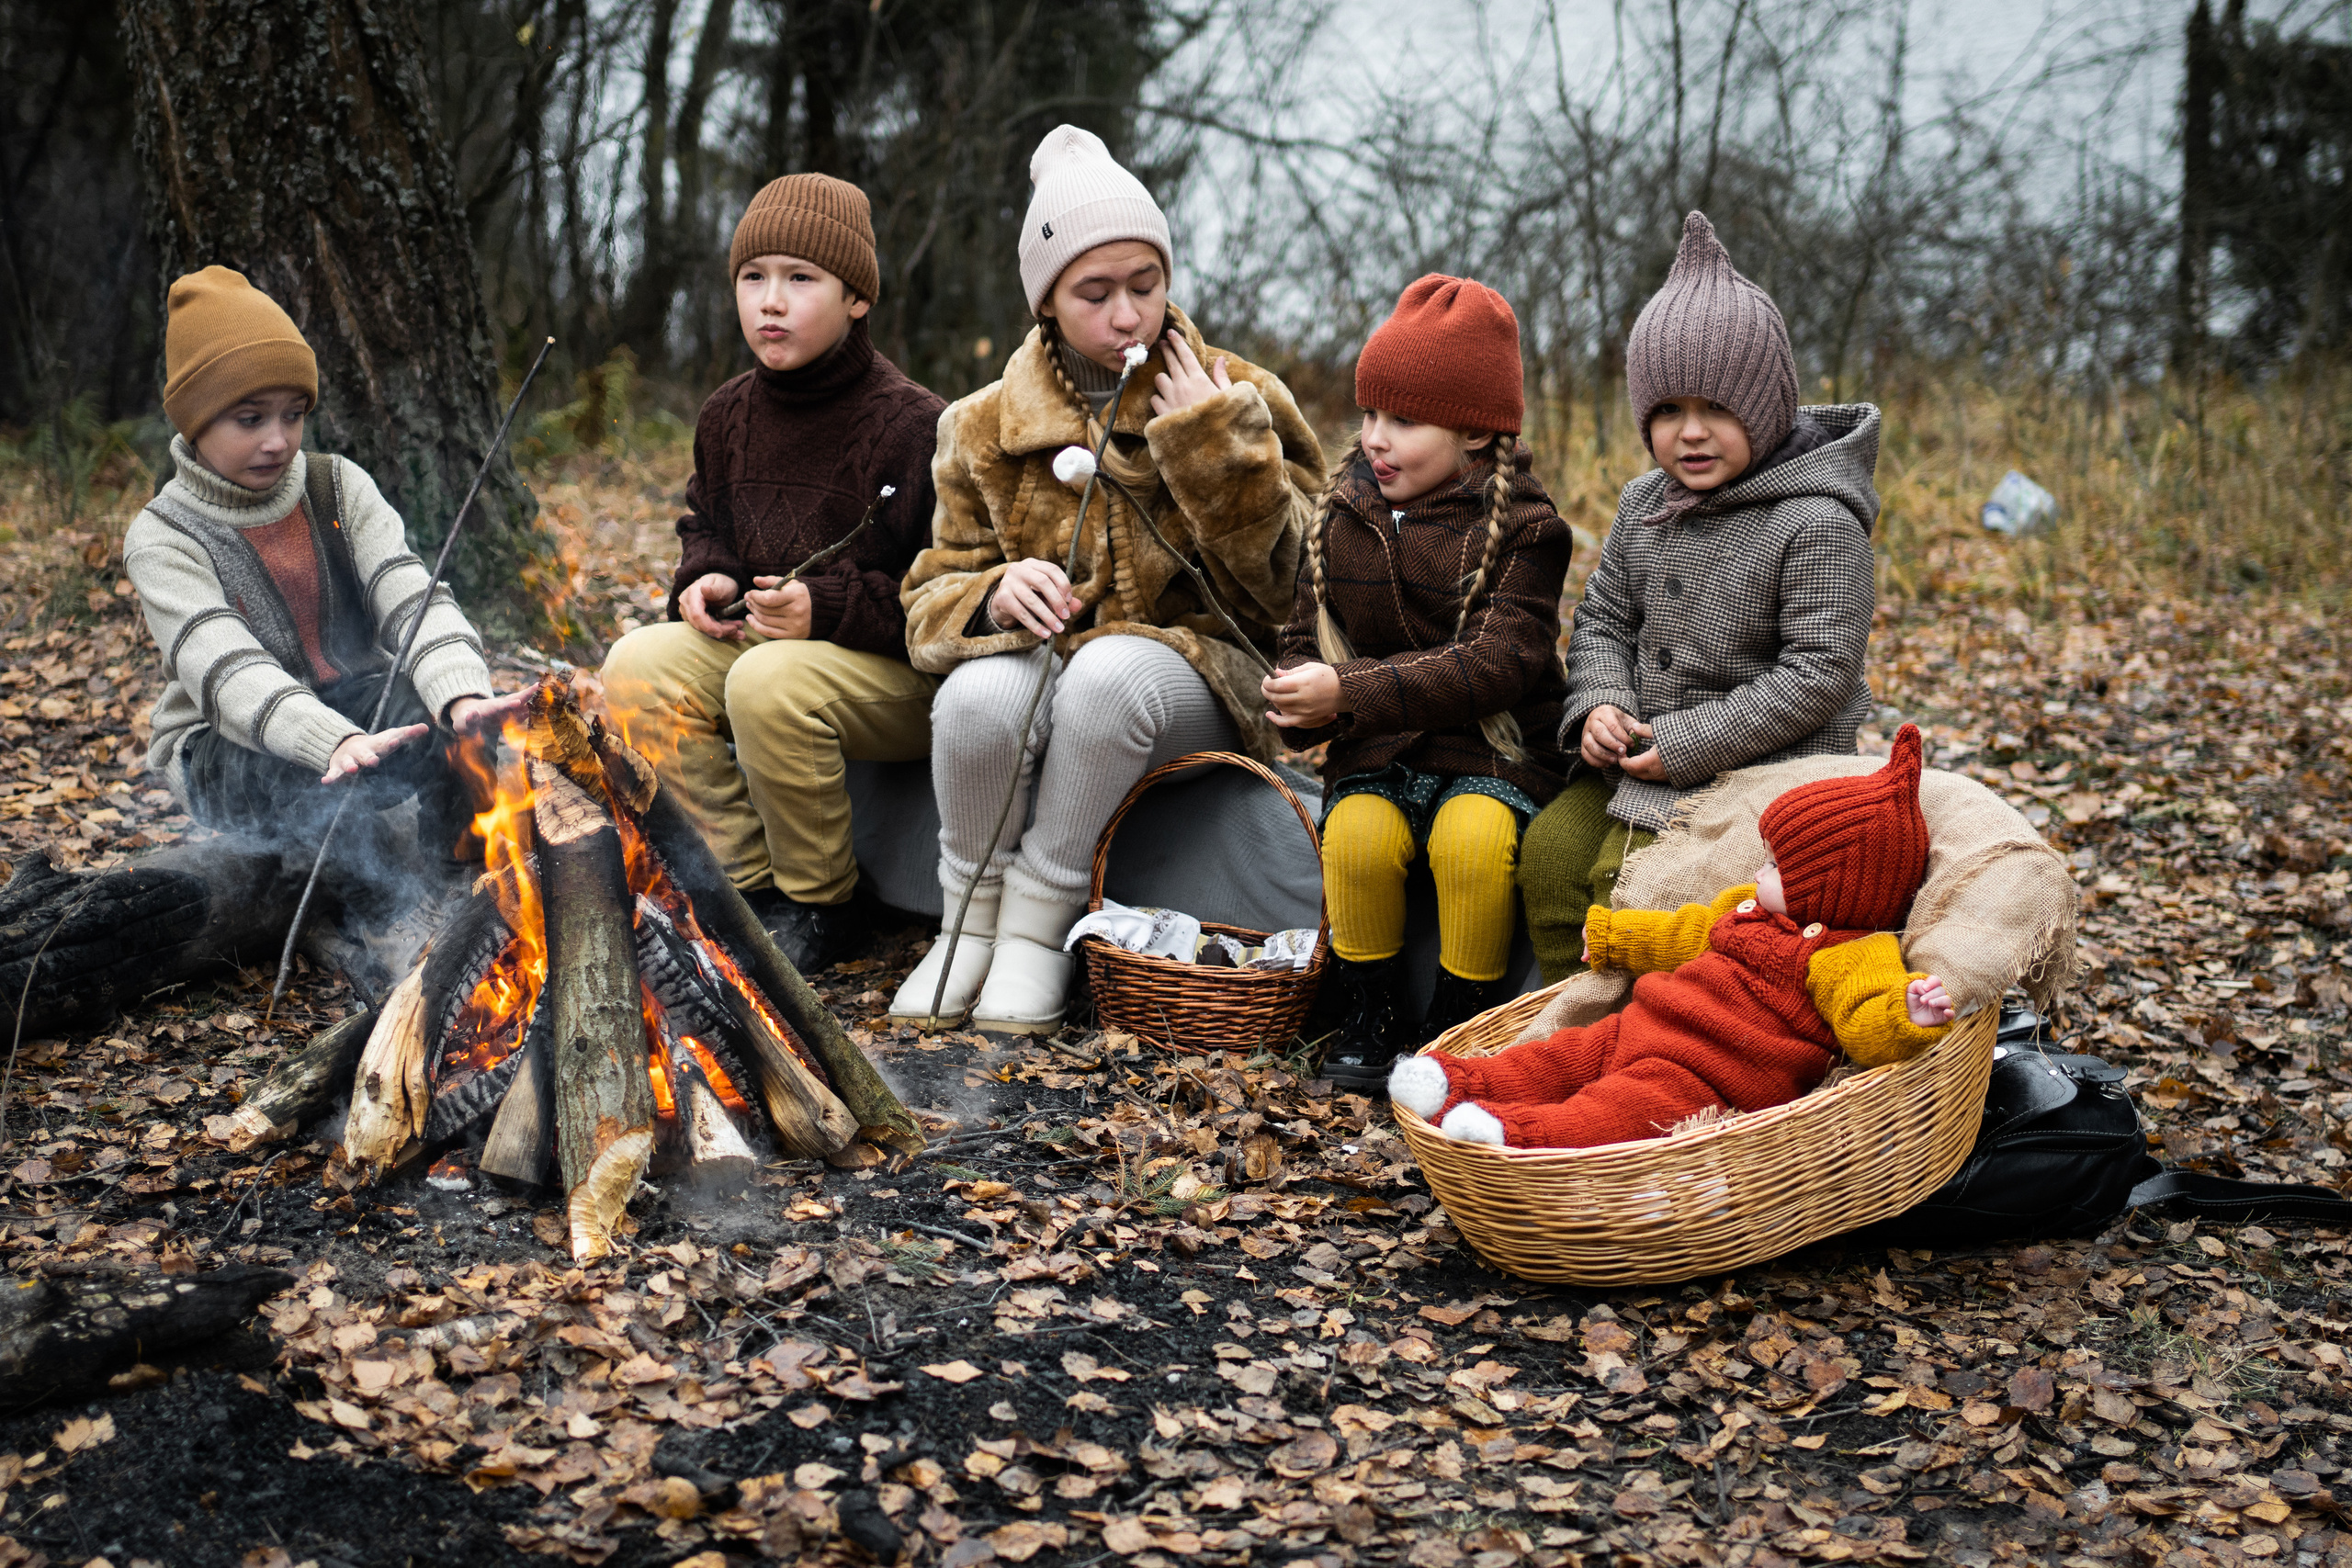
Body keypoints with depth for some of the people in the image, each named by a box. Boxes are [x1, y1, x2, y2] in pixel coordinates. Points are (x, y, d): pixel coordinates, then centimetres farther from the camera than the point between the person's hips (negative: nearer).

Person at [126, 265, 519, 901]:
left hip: (356, 710, 3)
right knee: (327, 777, -37)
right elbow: (225, 669, -29)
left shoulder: (340, 487, 0)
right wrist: (336, 743, -50)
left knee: (450, 723, -29)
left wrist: (462, 695, -39)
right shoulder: (162, 538, -12)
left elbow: (411, 597, -16)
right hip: (226, 750, -3)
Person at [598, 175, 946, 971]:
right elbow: (704, 524, 24)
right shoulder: (729, 414, 6)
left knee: (769, 682, -35)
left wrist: (830, 608, -25)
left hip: (903, 676, -7)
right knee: (637, 664, -17)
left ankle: (820, 903, -11)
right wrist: (705, 580, 1)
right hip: (752, 637, 7)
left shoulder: (912, 426, -15)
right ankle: (750, 882, -7)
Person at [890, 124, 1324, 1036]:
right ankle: (969, 921, -9)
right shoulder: (989, 428, 9)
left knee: (1113, 670, -37)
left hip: (1196, 696, -1)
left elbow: (1280, 591, -4)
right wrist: (994, 596, -16)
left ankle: (1040, 925, -19)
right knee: (979, 692, -34)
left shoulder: (1235, 405, 4)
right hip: (1043, 666, 2)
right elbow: (932, 601, 8)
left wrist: (1216, 448, -13)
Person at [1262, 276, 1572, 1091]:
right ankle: (1363, 1014, -6)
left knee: (1473, 838, -34)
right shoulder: (1341, 517, 10)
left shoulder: (1521, 528, -7)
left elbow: (1499, 662, -19)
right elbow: (1307, 636, 16)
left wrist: (1350, 693, -25)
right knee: (1357, 835, -29)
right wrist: (1299, 697, -11)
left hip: (1494, 751, -3)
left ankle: (1461, 1021, -11)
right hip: (1375, 755, 3)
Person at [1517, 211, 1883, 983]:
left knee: (1627, 876, -21)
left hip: (1759, 768, -7)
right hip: (1640, 750, 7)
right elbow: (1603, 617, 15)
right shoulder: (1643, 505, 8)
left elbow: (1817, 674, -19)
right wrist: (1600, 705, -8)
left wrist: (1689, 745, -20)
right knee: (1550, 849, -8)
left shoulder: (1818, 525, -16)